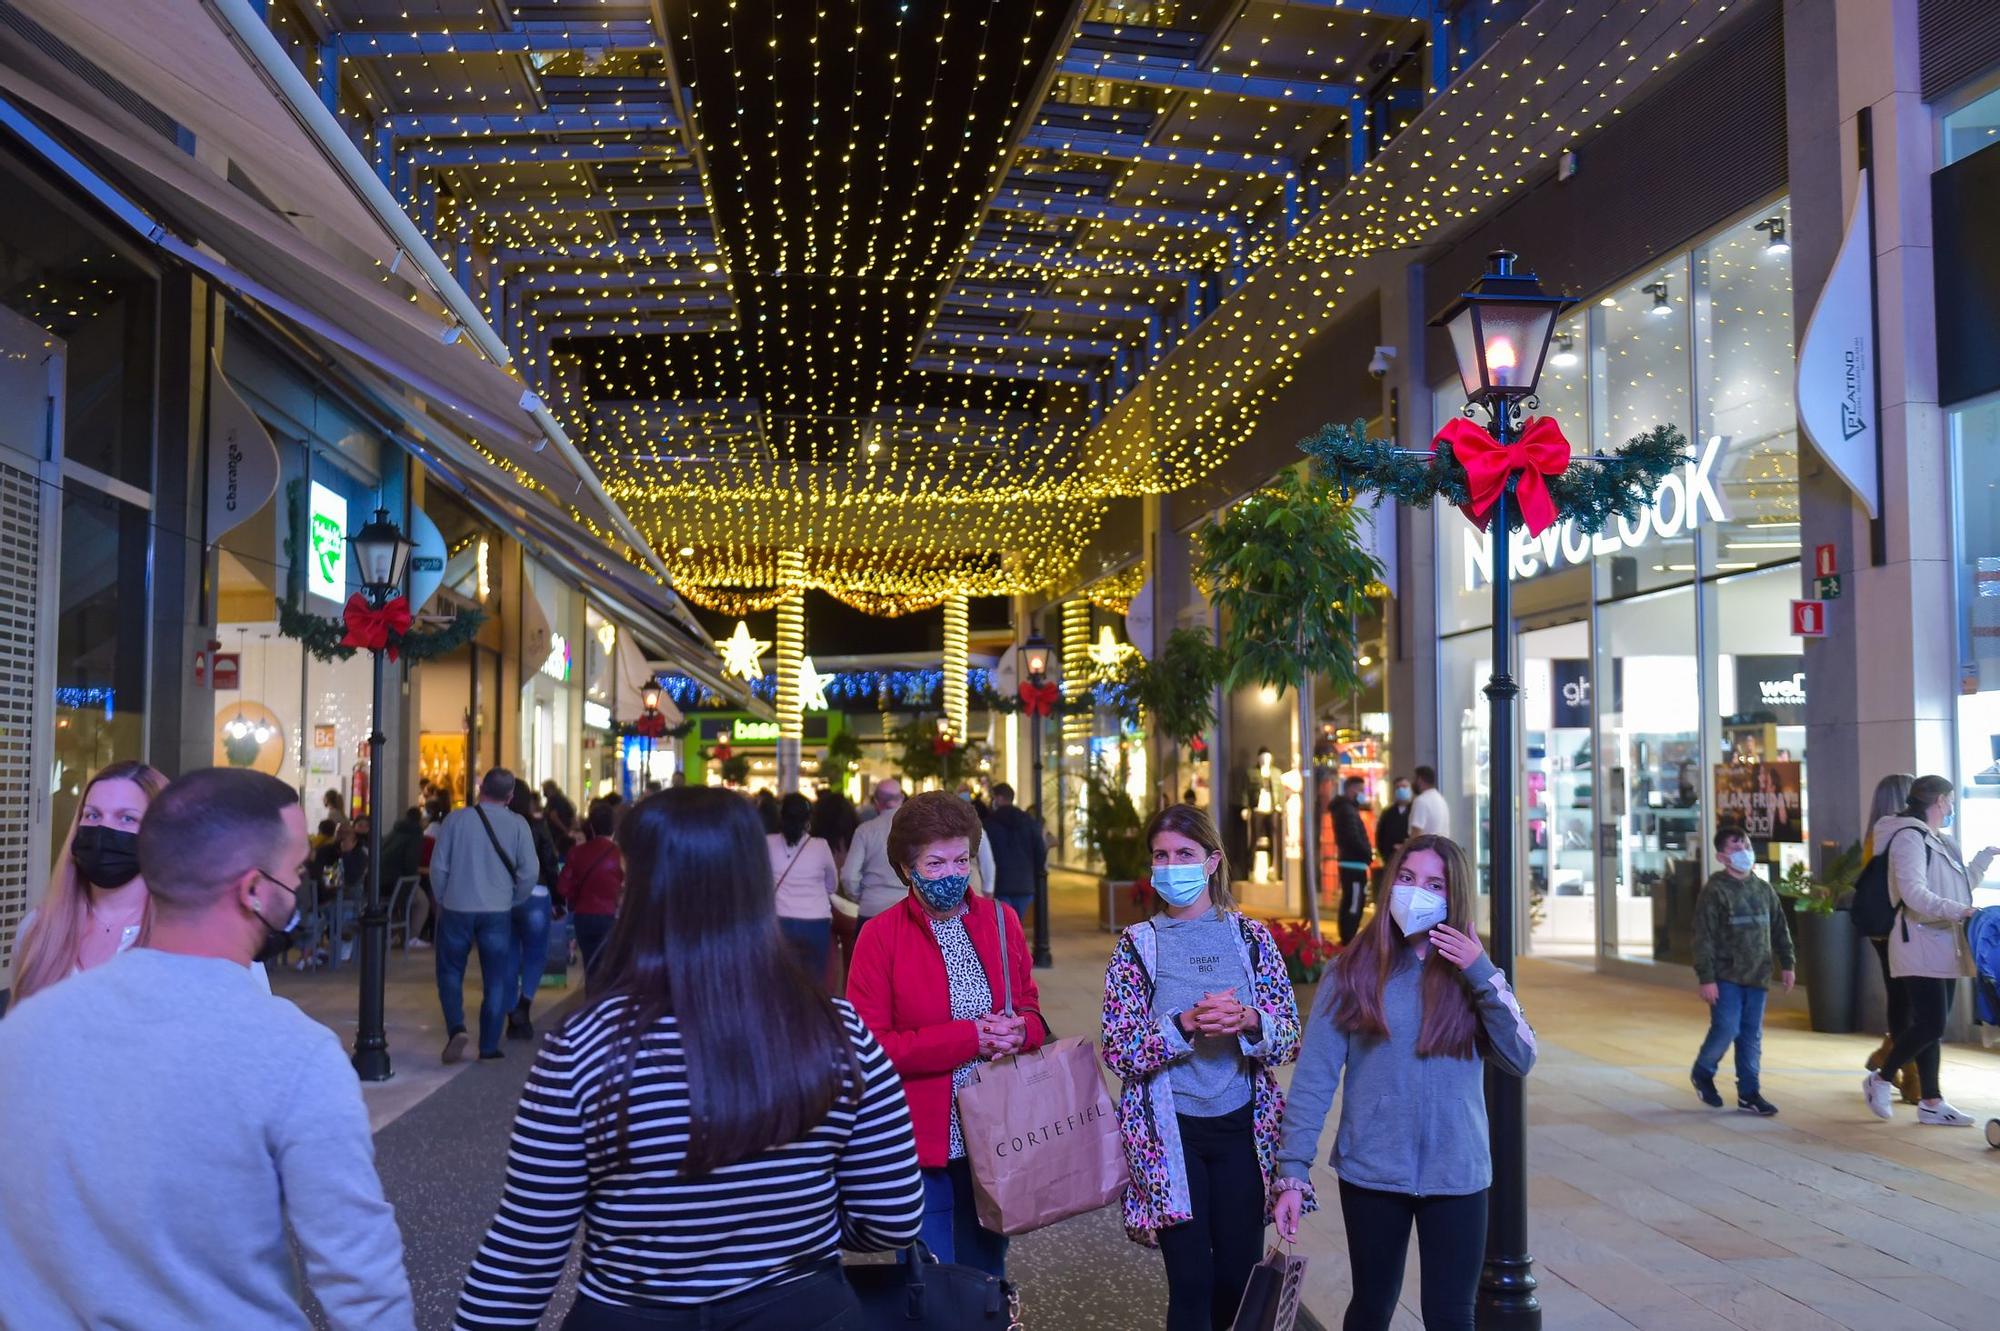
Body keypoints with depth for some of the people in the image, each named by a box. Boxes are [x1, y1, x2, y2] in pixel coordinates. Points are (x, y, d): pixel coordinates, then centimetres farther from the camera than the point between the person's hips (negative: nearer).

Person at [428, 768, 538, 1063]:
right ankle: (489, 1047, 11)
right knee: (496, 981, 9)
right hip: (498, 912, 0)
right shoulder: (517, 824, -5)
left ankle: (456, 1027, -5)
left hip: (456, 908, 0)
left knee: (450, 972, 15)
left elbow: (438, 866, -2)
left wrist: (442, 900, 14)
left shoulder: (457, 819, -5)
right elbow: (530, 871, -7)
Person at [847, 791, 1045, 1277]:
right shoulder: (880, 935, -11)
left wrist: (1019, 1031, -12)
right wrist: (968, 1039, -20)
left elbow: (1030, 1008, 13)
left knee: (986, 1271, 19)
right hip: (924, 1139, -4)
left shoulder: (1000, 920, 3)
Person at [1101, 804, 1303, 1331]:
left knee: (1240, 1278, 9)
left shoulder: (1252, 937, 3)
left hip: (1242, 1128, 2)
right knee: (1191, 1282, 0)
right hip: (1170, 1132, -1)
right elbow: (1119, 1050, -7)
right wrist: (1185, 1026, -22)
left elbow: (1290, 1038, 0)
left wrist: (1248, 1022, -20)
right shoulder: (1137, 945, -1)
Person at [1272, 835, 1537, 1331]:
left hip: (1456, 1176, 1)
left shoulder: (1469, 972, 3)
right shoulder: (1354, 971, -5)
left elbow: (1520, 1060, -8)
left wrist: (1483, 976, -16)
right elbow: (1313, 1077, -7)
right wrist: (1292, 1172, -13)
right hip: (1371, 1173, -1)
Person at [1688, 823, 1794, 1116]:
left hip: (1756, 976, 5)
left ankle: (1748, 1092, 14)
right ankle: (1702, 1072, 17)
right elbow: (1704, 938, -12)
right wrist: (1706, 978, -15)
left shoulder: (1764, 889, 9)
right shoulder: (1714, 891, -9)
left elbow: (1779, 929, 18)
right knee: (1727, 1029, -9)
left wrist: (1786, 963, 13)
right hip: (1726, 976, -5)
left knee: (1752, 1036, 7)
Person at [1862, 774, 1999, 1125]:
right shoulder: (1909, 838, -12)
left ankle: (1930, 1102, 12)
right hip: (1920, 946, -9)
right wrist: (1957, 910, -35)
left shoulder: (1939, 842, 17)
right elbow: (1914, 893, -24)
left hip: (1944, 947, 9)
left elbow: (1958, 885, 30)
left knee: (1932, 1026, 9)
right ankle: (1881, 1079, 5)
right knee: (1929, 1025, -12)